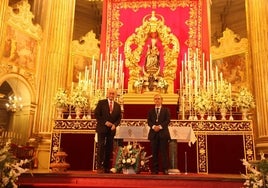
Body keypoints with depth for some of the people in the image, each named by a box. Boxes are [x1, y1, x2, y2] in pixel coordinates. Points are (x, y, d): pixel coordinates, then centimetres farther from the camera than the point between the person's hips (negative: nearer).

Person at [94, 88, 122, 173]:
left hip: (112, 129, 4)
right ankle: (99, 167, 0)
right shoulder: (101, 102, 0)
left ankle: (106, 167, 10)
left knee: (109, 148, 4)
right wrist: (105, 122, -13)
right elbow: (96, 114, -5)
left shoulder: (117, 106, 10)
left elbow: (119, 117, 12)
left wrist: (115, 124, -7)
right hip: (102, 128, -3)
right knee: (101, 147, -5)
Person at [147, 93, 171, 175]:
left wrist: (160, 126, -14)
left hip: (163, 133, -2)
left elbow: (168, 120, -1)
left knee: (164, 152, -2)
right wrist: (153, 126, -14)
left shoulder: (166, 110, 10)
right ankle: (155, 170, 6)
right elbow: (149, 121, 5)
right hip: (153, 133, 2)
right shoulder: (150, 111, 15)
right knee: (154, 153, 2)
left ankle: (165, 169, 2)